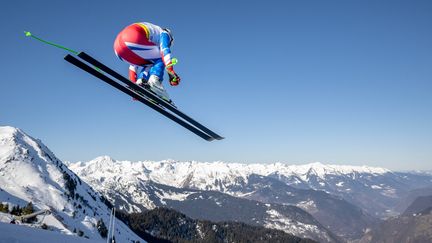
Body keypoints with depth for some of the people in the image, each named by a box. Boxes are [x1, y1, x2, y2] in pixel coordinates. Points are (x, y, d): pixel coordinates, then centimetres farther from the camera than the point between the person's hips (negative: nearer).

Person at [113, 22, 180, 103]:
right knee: (161, 60, 10)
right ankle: (154, 81, -18)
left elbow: (133, 65, 39)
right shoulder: (163, 33, 23)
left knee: (149, 64, 24)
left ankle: (140, 82, -3)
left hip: (118, 45, 8)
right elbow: (165, 49, -1)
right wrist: (171, 71, -12)